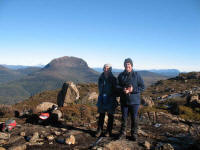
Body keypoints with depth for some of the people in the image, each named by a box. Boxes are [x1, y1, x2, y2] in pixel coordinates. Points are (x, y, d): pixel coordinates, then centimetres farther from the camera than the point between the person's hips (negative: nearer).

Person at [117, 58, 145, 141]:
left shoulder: (137, 75, -4)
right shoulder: (121, 75, 4)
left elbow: (142, 87, -3)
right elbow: (117, 86, 4)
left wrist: (133, 90, -17)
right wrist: (122, 89, -17)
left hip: (134, 101, -2)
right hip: (124, 101, 2)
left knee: (134, 118, 8)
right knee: (124, 118, 12)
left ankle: (134, 134, 24)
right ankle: (122, 133, 26)